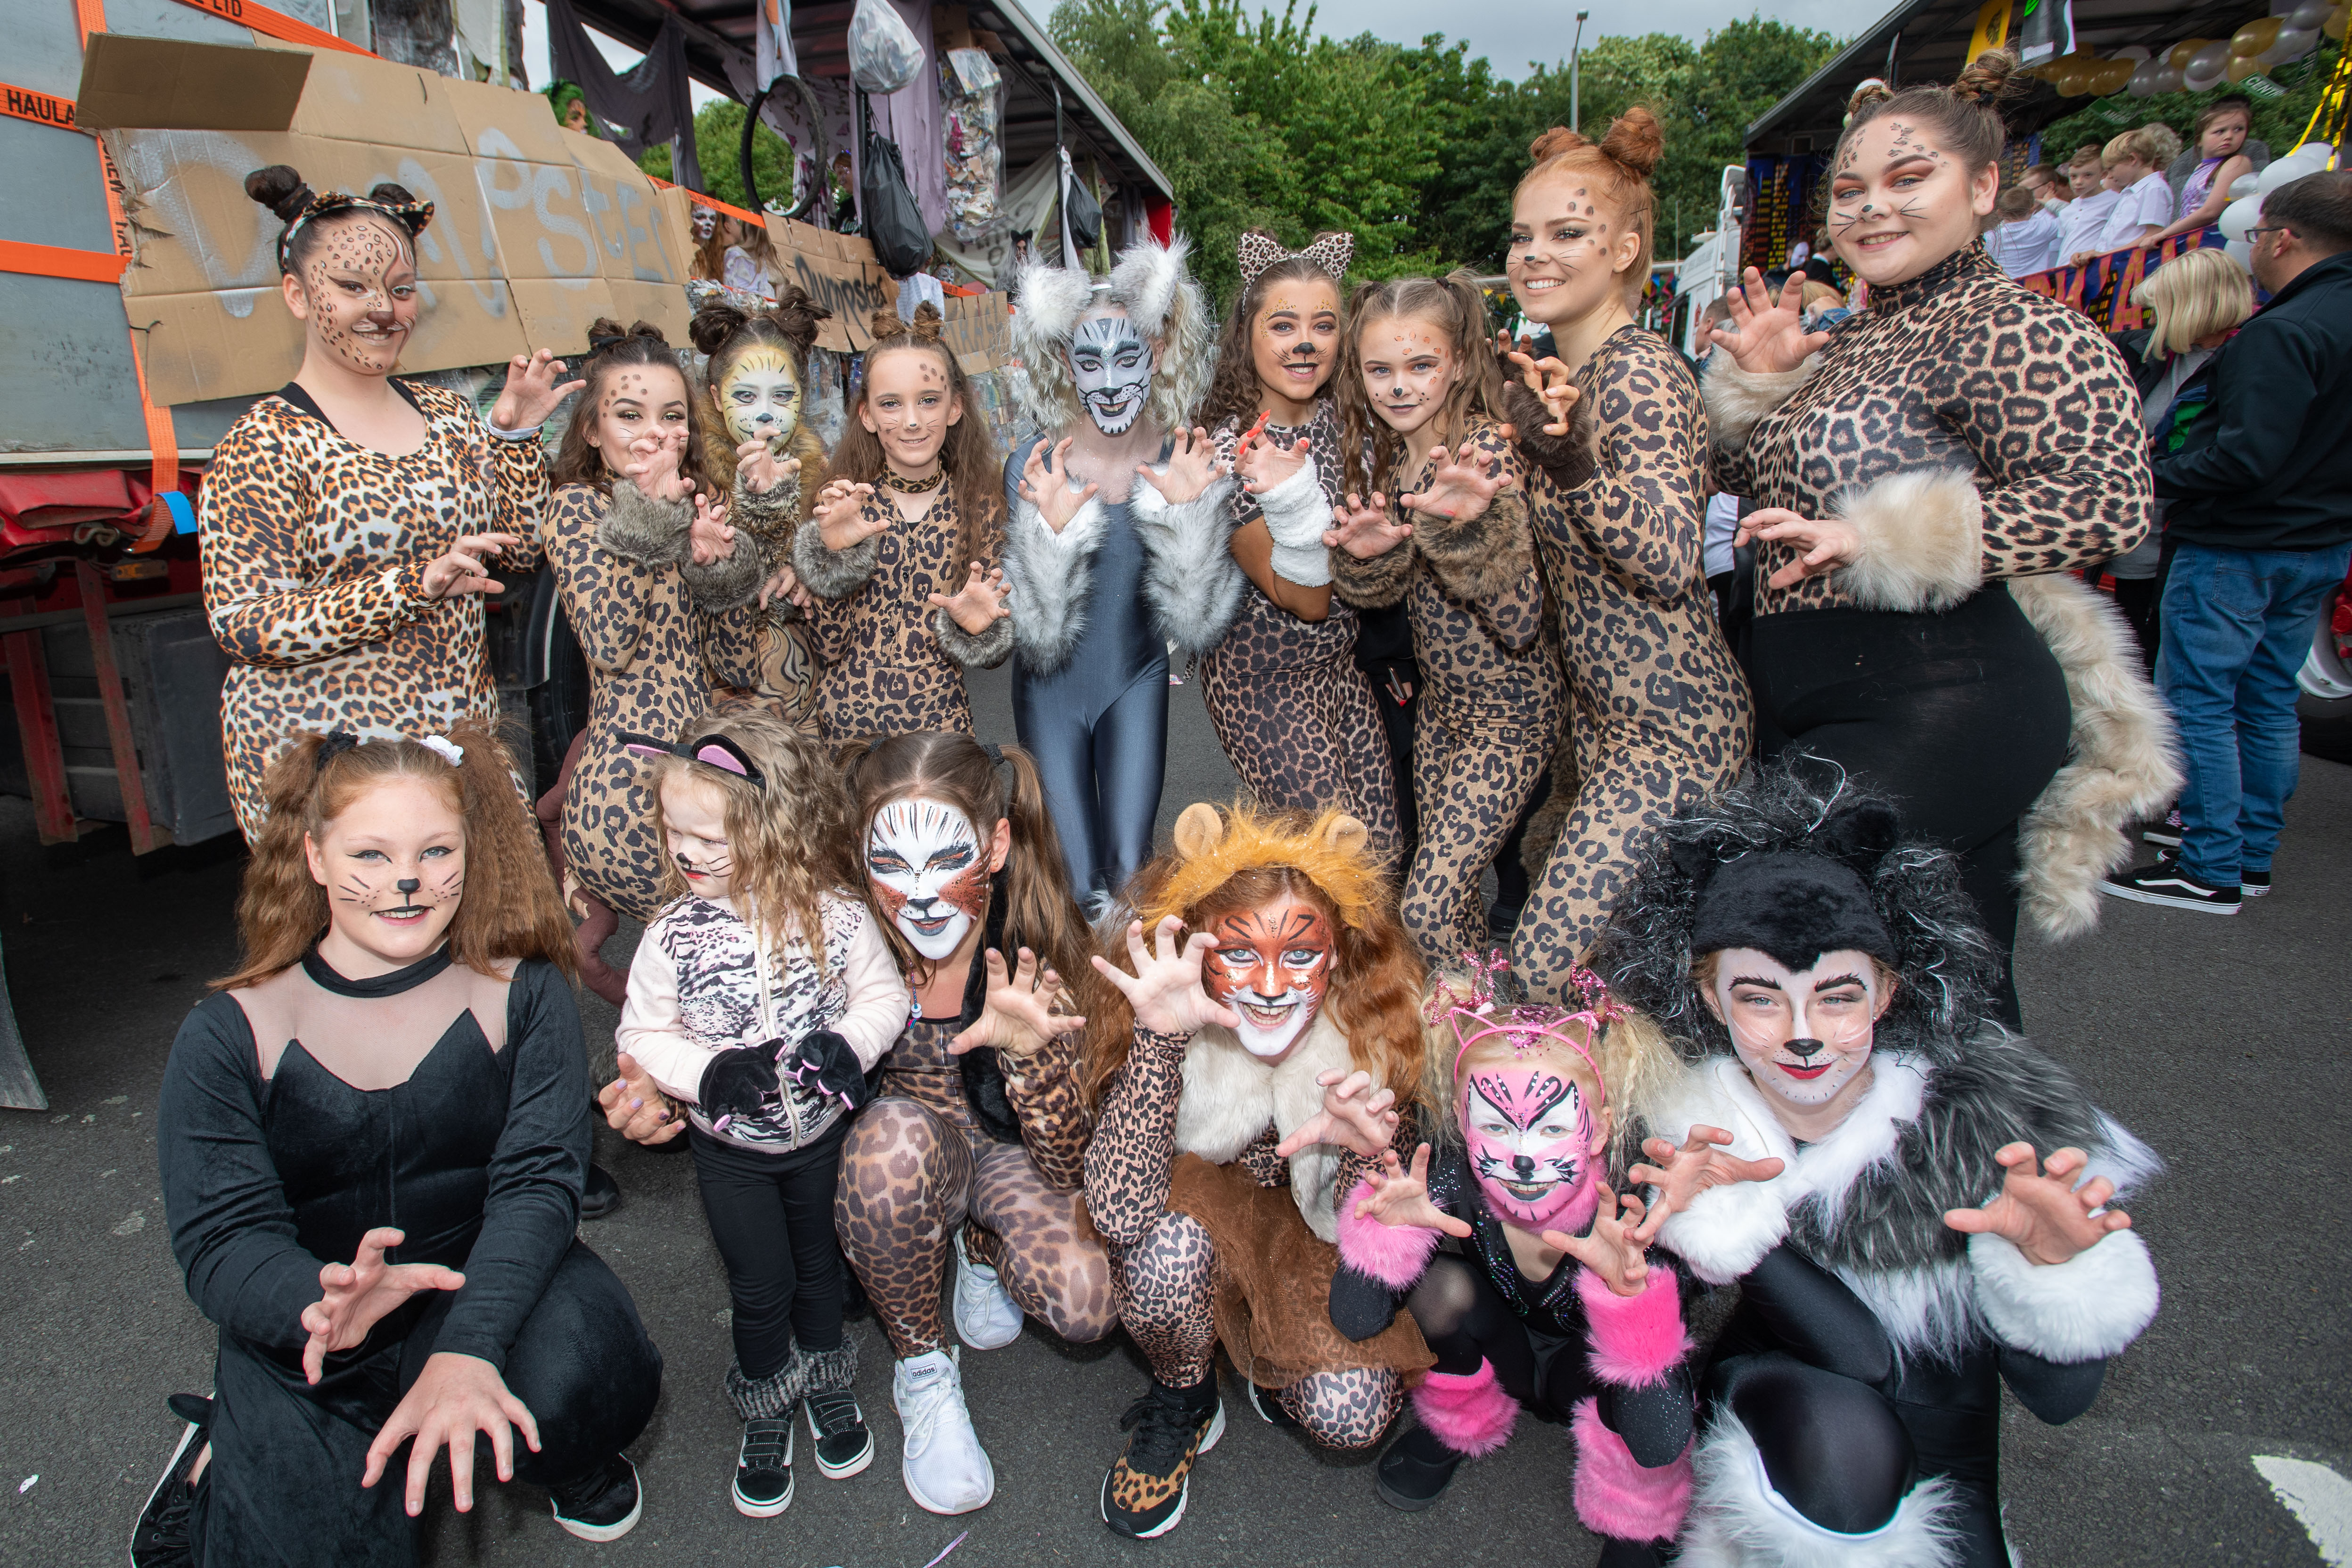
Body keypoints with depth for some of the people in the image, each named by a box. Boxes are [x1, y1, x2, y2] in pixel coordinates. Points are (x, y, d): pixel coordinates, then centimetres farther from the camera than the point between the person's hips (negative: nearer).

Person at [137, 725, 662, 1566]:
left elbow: (539, 1180, -13)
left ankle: (572, 1459, 6)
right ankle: (227, 1460, 16)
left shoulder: (521, 993, -5)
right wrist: (318, 1301, -34)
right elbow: (221, 1238, -10)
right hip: (305, 1336, 1)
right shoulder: (230, 1036, -4)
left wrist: (468, 1345, -31)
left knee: (571, 1370, -31)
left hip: (488, 1290, -1)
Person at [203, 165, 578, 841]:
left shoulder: (447, 414, 11)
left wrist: (515, 433, 0)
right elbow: (242, 624, -14)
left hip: (463, 731, 5)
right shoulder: (261, 445, -7)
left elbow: (522, 550, 12)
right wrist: (417, 585, -24)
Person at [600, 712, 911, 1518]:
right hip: (729, 1147, 0)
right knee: (761, 1283, 14)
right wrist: (711, 1074, -26)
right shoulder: (673, 935, -18)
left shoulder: (836, 915, -20)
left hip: (822, 1130, 0)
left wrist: (846, 1045, -27)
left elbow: (885, 994, -9)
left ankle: (826, 1379, 48)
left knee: (819, 1260, 22)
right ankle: (765, 1406, 42)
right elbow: (643, 1037, -11)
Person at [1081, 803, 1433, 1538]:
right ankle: (1183, 1406, 0)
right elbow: (1120, 1216, -36)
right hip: (1201, 1203, 0)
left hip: (1315, 1225, 1)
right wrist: (1159, 1036, -46)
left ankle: (1273, 1358, 14)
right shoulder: (1154, 1019, -28)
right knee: (1166, 1248, -34)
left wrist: (1370, 1150, -41)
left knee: (1350, 1417, -23)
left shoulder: (1383, 1023, -26)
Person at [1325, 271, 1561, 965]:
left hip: (1509, 712, -7)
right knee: (1448, 878, 19)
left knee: (1426, 907, -9)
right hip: (1442, 700, 7)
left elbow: (1523, 622, -27)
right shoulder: (1390, 449, -1)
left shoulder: (1484, 450, -23)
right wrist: (1366, 553, -20)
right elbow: (1381, 590, 3)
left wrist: (1467, 526, -43)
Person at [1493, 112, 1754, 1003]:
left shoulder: (1639, 372, -16)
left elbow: (1674, 562, -26)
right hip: (1605, 717, 9)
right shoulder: (1567, 373, 11)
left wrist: (1567, 459, -38)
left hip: (1671, 728, -9)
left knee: (1546, 975, -11)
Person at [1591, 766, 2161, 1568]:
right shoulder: (1692, 1117, -19)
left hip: (1944, 1477, 2)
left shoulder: (1982, 1115, -20)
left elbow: (2061, 1397, -18)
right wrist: (1720, 1218, -37)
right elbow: (1858, 1353, -23)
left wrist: (2055, 1264, -36)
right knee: (1834, 1428, -31)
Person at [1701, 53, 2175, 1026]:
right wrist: (1759, 384, 5)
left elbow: (2107, 505, -22)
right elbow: (1745, 477, 23)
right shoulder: (1849, 347, 16)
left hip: (1942, 707, -8)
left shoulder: (2015, 334, -10)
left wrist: (1874, 538, -23)